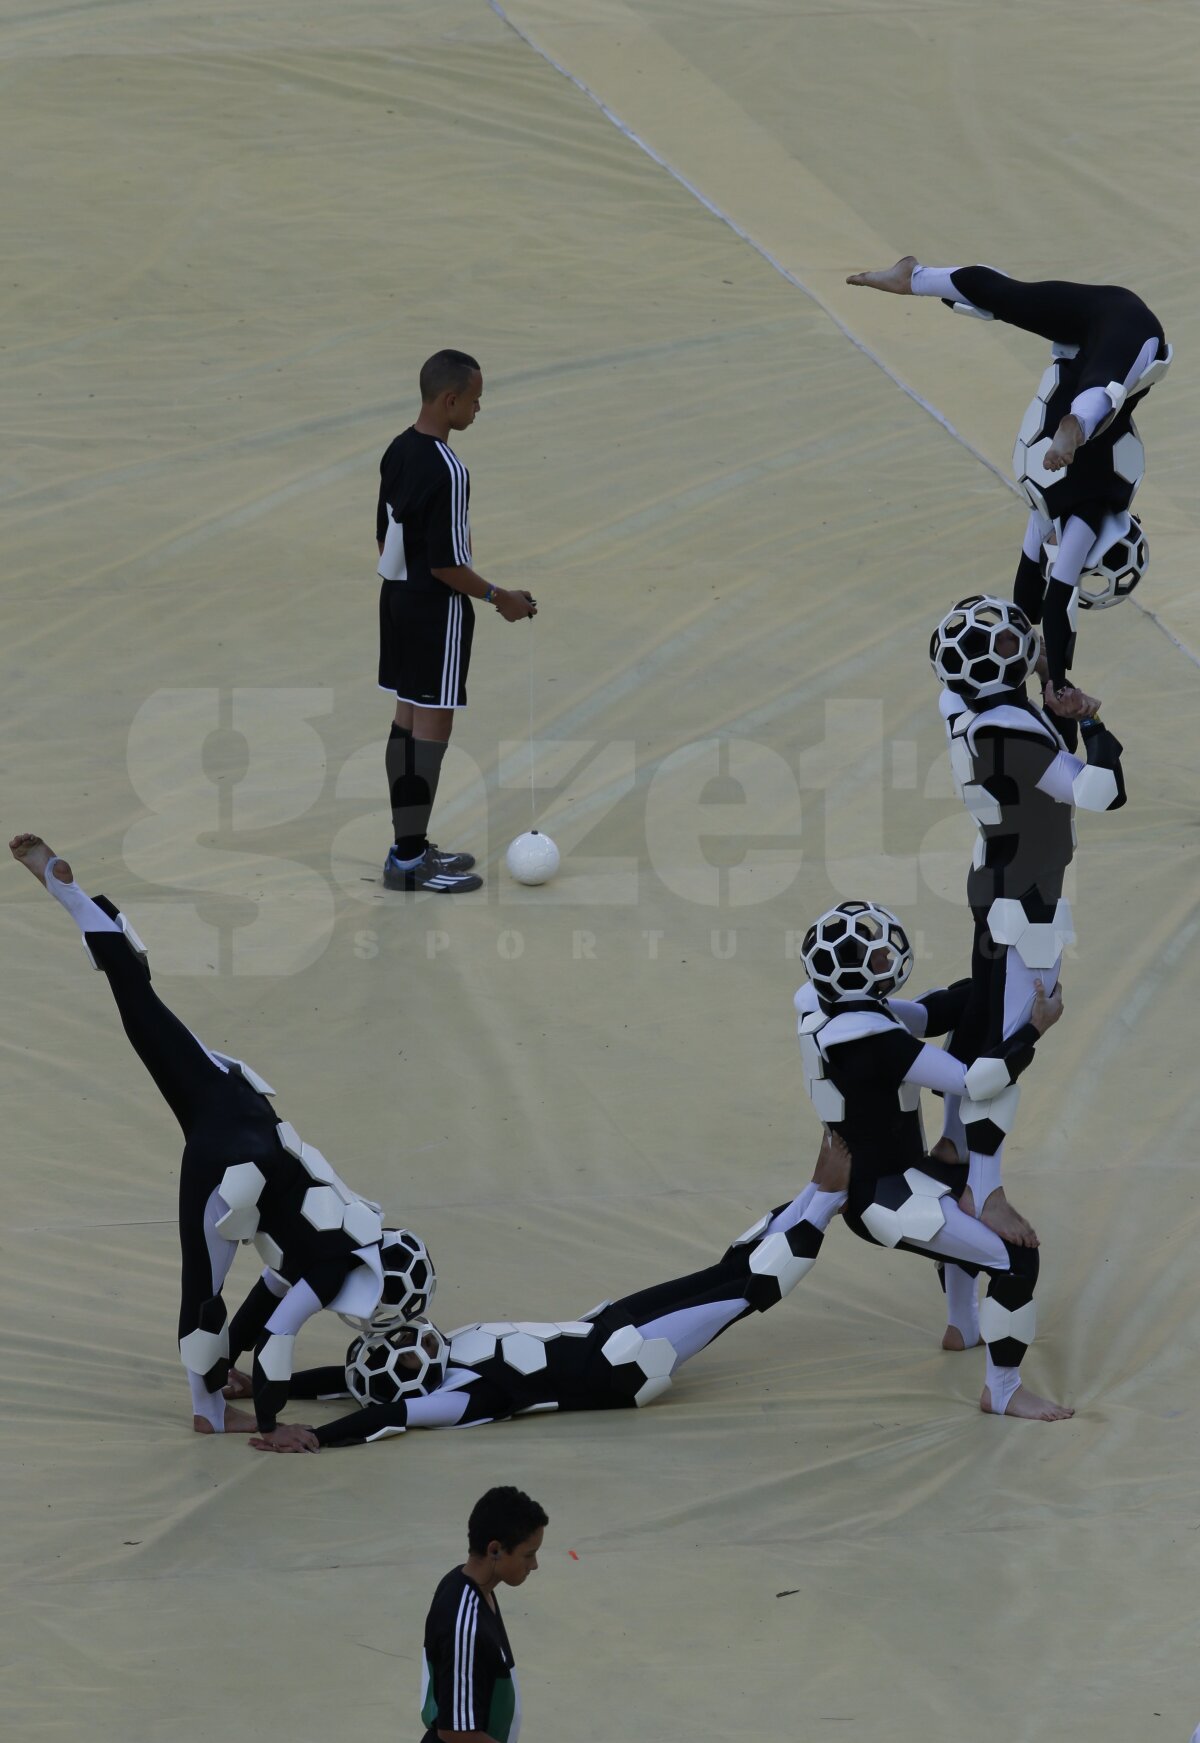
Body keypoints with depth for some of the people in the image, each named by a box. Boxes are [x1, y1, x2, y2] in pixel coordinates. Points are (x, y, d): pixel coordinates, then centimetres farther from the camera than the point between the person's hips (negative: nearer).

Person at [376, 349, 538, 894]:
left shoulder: (398, 452, 3)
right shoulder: (447, 471, -24)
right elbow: (447, 564, -23)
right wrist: (499, 598, -10)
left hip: (398, 596, 9)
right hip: (437, 608, -9)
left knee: (407, 717, 15)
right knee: (433, 726, -2)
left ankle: (409, 845, 23)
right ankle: (409, 861, 1)